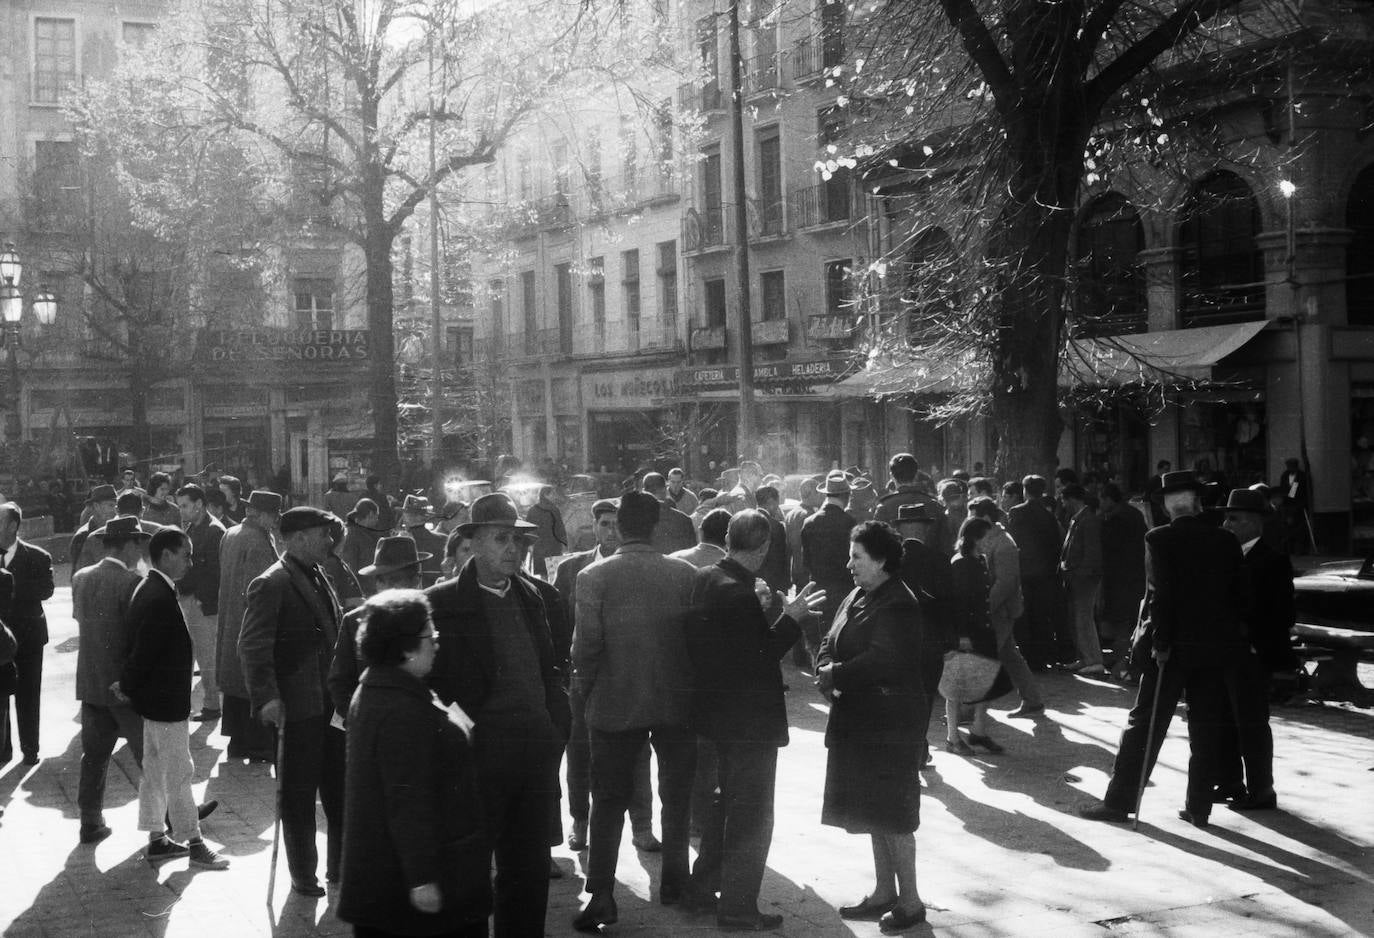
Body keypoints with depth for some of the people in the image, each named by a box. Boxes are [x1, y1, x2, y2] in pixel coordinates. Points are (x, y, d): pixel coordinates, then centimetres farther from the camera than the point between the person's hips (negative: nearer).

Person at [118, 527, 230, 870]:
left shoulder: (149, 589, 7)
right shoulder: (160, 598, -25)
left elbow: (141, 647, 12)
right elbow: (144, 650, -23)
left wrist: (128, 687, 14)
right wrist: (128, 688, -10)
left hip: (154, 699, 10)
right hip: (166, 700, -10)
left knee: (155, 770, 16)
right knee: (179, 773, 0)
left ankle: (157, 841, 26)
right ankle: (194, 843, 10)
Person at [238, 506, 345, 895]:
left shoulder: (320, 578, 12)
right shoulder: (271, 585, -14)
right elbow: (253, 647, -18)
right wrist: (266, 698, -25)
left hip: (332, 701, 8)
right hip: (299, 706, -8)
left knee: (340, 788, 15)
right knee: (299, 794, 5)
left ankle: (341, 866, 27)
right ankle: (303, 874, 18)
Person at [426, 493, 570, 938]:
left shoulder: (529, 596, 12)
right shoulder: (442, 602, -8)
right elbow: (433, 681, -10)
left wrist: (557, 727, 7)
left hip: (537, 753, 6)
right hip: (481, 756, -6)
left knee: (530, 868, 15)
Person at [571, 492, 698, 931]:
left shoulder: (594, 576, -11)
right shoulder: (685, 573, -6)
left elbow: (585, 645, -12)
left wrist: (586, 690, 3)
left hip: (615, 704, -1)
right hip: (677, 702, 1)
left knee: (609, 799, 7)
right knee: (677, 794, 17)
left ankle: (601, 894, 1)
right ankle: (674, 880, 27)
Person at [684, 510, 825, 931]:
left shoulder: (704, 579, 2)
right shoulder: (739, 595, -26)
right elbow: (758, 659, -25)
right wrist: (791, 619, -18)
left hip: (717, 712, 9)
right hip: (749, 719, -9)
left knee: (728, 802, 25)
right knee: (752, 817, 6)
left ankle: (701, 890, 33)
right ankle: (738, 908, 16)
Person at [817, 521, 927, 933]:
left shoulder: (898, 605, -17)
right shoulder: (857, 597, 11)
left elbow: (882, 661, -27)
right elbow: (830, 644, 12)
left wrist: (835, 674, -16)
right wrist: (825, 673, -9)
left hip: (889, 723, -9)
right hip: (858, 720, 9)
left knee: (890, 813, -2)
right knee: (873, 808, 15)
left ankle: (910, 901, 9)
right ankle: (884, 892, 26)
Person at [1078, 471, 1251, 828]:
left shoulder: (1159, 540, -9)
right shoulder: (1226, 541, 2)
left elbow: (1159, 594, -15)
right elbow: (1242, 595, 5)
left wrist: (1160, 642, -11)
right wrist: (1232, 634, 13)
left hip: (1173, 646, -3)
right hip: (1216, 646, 3)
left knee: (1145, 724, 2)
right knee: (1205, 727, 11)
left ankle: (1119, 801, 4)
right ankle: (1199, 807, 14)